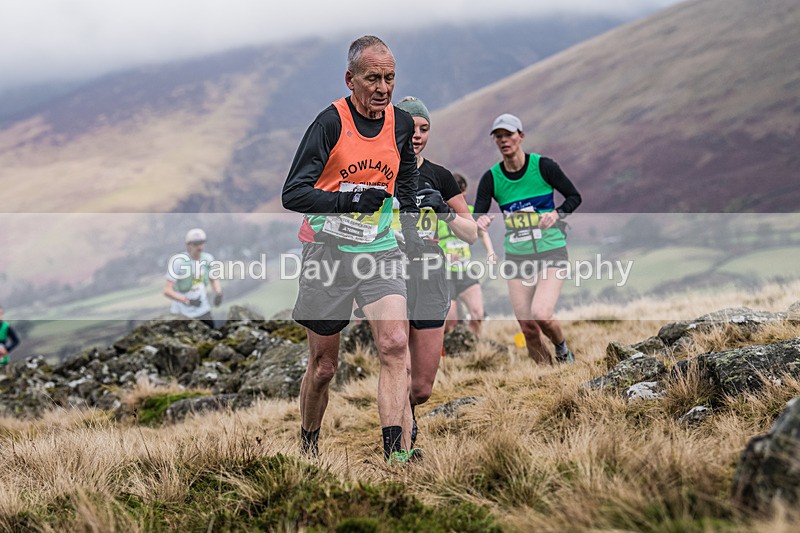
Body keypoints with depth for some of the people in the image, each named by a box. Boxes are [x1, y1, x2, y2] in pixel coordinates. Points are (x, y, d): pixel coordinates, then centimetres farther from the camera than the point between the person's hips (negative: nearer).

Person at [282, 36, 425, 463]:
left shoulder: (400, 123, 3)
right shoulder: (330, 122, -12)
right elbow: (292, 194, -15)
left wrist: (411, 232, 20)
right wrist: (350, 200, -26)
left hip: (380, 251, 3)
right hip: (328, 251, -3)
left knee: (395, 346, -18)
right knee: (323, 366, 7)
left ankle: (398, 456, -22)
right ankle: (307, 448, 32)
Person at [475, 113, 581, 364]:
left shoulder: (543, 166, -6)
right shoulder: (491, 178, 0)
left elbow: (574, 197, 2)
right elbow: (477, 215, -6)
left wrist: (557, 214, -17)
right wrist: (480, 222, -30)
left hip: (551, 251, -3)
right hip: (517, 256, 3)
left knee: (541, 315, -22)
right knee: (528, 328, -2)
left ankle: (562, 348, 11)